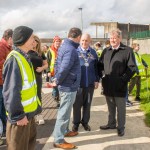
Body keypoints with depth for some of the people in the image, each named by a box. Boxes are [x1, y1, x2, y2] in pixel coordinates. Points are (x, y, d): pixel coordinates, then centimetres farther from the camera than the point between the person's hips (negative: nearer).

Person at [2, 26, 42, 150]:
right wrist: (17, 115, -23)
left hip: (29, 111, 9)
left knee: (31, 139, 24)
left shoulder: (24, 57, 9)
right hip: (20, 114, -9)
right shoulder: (14, 59, -23)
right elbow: (11, 91, -26)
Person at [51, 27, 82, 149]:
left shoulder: (64, 46, 9)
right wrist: (57, 82, -14)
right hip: (69, 86, -10)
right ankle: (58, 140, 12)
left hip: (66, 85, 10)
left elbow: (58, 64, 14)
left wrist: (57, 79, 12)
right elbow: (64, 69, -29)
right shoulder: (71, 50, -23)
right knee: (64, 113, 0)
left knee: (65, 111, 23)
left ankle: (65, 131, 40)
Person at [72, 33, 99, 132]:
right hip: (78, 82, -2)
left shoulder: (93, 52, 5)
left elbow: (96, 67, 9)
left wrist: (97, 80, 6)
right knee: (77, 104, 8)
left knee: (87, 104, 13)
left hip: (90, 83, 2)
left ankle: (85, 122, 29)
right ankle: (76, 122, 24)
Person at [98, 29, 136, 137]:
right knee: (111, 107, 19)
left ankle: (121, 127, 23)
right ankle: (111, 124, 35)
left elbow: (132, 68, -10)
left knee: (120, 108, 9)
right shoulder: (106, 51, 11)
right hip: (108, 85, 5)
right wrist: (100, 76, 0)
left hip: (120, 86, -5)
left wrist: (123, 80, -15)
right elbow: (100, 65, 15)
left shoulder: (127, 50, -6)